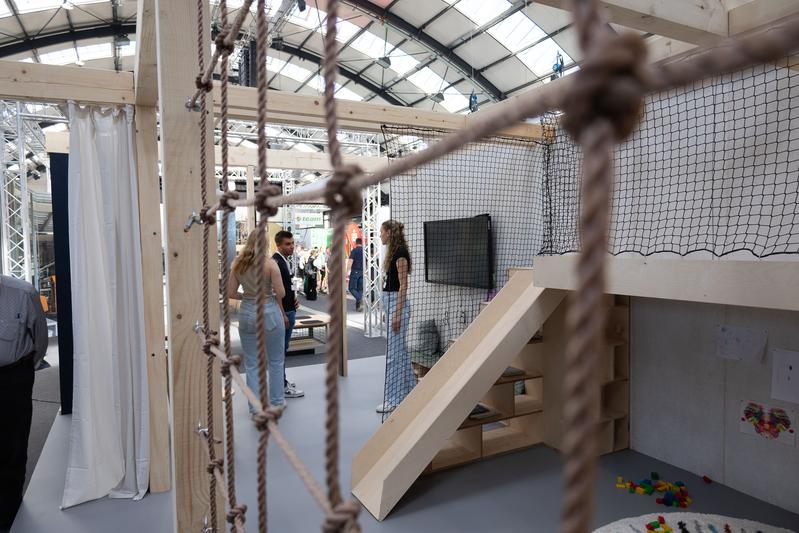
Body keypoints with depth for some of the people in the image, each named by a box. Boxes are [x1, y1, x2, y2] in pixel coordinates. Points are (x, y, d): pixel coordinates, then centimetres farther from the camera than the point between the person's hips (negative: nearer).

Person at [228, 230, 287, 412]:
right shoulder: (270, 264, -10)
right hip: (269, 312, -3)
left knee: (251, 363, 12)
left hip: (247, 313, 3)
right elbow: (281, 293, -11)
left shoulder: (238, 264, 1)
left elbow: (231, 293, 2)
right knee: (275, 361, 14)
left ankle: (256, 408, 18)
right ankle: (276, 401, 25)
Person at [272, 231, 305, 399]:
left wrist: (294, 299, 5)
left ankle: (282, 380, 31)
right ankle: (282, 387, 9)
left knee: (283, 348, 19)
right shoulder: (275, 262, -19)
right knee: (280, 349, 0)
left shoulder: (287, 260, 12)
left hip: (289, 311, 10)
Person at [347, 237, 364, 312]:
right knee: (360, 289, 9)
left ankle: (360, 299, -21)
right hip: (363, 272, 5)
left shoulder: (354, 250, -6)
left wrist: (347, 272, -13)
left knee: (351, 288, 1)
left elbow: (350, 261, -14)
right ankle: (358, 306, 8)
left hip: (355, 271, -5)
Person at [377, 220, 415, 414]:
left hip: (397, 303, -10)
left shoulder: (400, 253, -15)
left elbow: (403, 285, -19)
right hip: (391, 302, 10)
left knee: (393, 352, -5)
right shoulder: (394, 252, 14)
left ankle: (394, 399, 3)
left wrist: (397, 313, -21)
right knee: (400, 350, 17)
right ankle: (408, 390, 28)